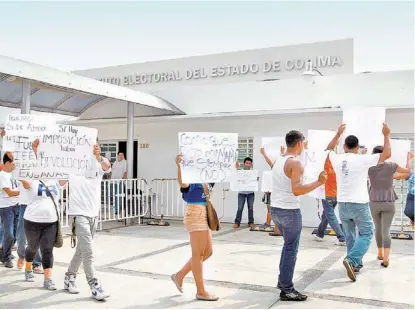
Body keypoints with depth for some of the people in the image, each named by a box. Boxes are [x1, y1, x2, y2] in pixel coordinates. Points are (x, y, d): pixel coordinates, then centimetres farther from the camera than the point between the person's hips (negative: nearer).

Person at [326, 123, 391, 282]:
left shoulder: (337, 159, 1)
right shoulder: (363, 159, -11)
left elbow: (329, 149, 24)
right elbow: (386, 154, -6)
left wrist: (338, 134, 31)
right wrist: (386, 135, 5)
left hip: (342, 204, 4)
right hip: (359, 204, -4)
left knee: (349, 236, 15)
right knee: (366, 234, 6)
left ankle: (356, 264, 22)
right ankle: (351, 260, -13)